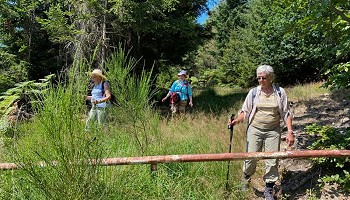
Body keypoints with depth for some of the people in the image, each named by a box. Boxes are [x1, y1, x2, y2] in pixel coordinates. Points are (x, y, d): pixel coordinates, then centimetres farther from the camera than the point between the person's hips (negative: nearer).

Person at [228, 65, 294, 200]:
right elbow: (245, 111, 3)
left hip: (273, 131, 0)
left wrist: (290, 131, -4)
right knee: (251, 157, 1)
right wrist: (237, 120, -16)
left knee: (272, 161, 3)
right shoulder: (253, 92, 0)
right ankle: (245, 180, 31)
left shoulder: (280, 92, 0)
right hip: (255, 129, 0)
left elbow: (286, 113, 3)